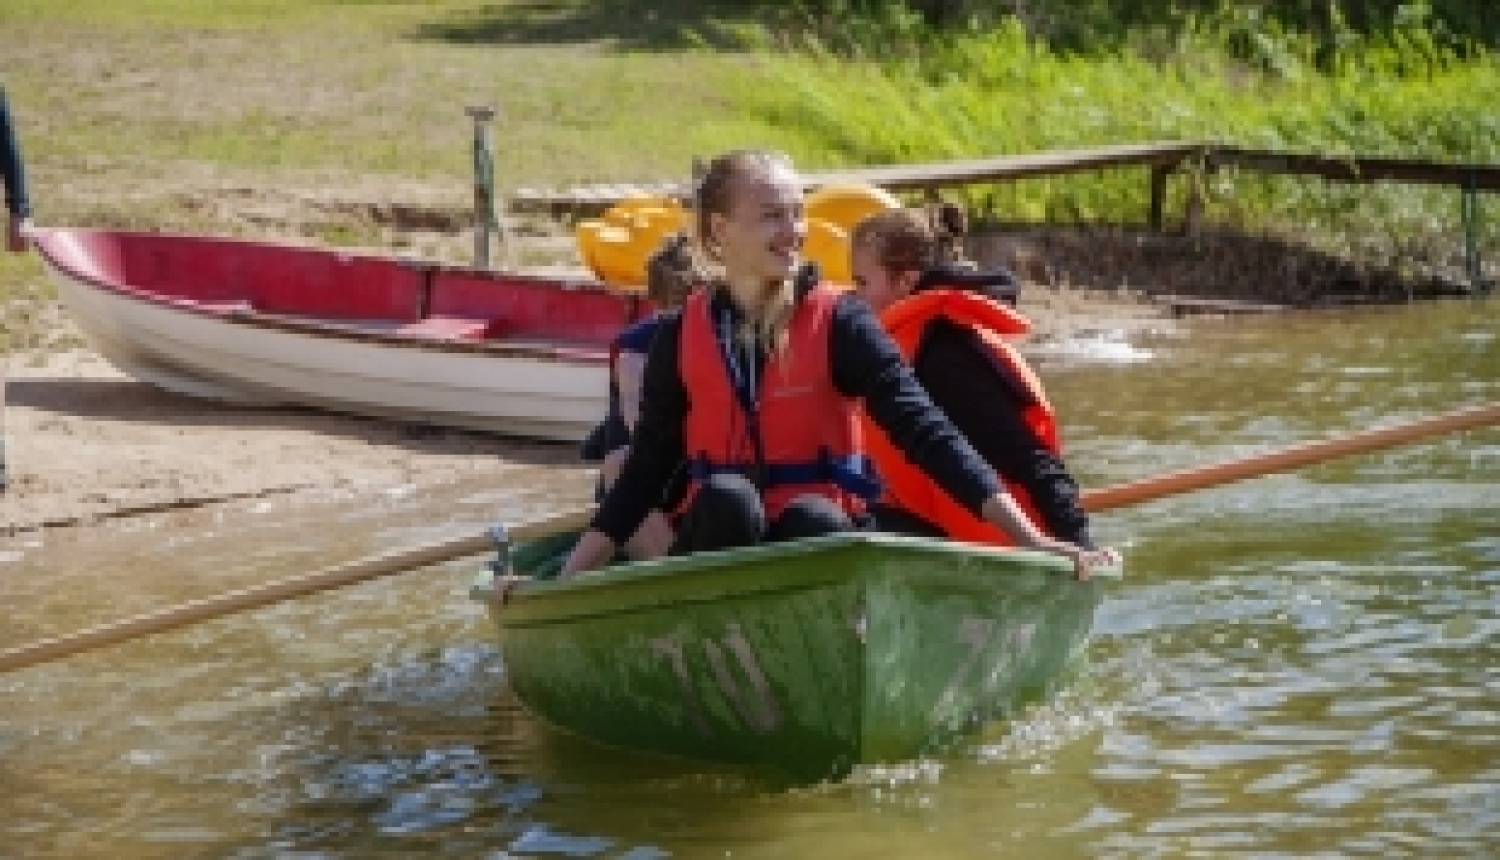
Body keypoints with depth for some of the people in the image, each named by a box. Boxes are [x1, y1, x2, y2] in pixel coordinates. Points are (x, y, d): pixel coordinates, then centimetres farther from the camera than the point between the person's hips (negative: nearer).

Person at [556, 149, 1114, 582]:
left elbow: (925, 432, -9)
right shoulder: (681, 338, 2)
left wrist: (1029, 538, -19)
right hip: (715, 538, 1)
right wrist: (566, 580, 1)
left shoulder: (839, 323, -3)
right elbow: (646, 470, 8)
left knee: (812, 520, -33)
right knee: (724, 498, -30)